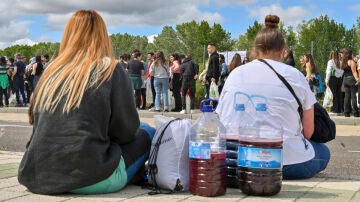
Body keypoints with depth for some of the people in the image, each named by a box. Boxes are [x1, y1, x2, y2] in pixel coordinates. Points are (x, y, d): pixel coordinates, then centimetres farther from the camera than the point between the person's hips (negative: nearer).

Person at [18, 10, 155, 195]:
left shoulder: (50, 71, 11)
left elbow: (39, 126, 17)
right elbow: (126, 131, -1)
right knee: (146, 133, 17)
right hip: (89, 178, -6)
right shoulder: (110, 70, -3)